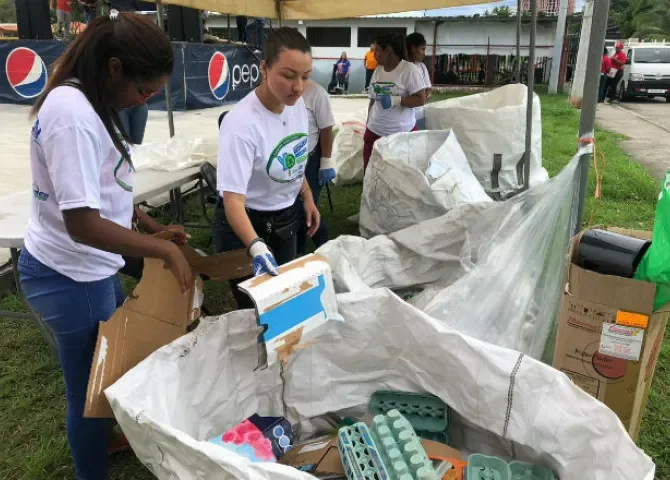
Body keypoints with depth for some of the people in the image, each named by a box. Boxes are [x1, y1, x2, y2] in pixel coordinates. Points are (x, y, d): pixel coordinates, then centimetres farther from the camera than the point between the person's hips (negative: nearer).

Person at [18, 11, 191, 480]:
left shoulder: (87, 102, 5)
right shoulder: (72, 113, -27)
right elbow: (84, 224, -30)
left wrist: (154, 226, 9)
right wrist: (164, 249, -21)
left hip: (86, 268, 9)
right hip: (70, 277, -9)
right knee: (92, 386, 9)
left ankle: (110, 438, 47)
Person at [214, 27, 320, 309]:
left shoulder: (297, 104, -8)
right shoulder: (241, 124, -29)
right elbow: (232, 199, -35)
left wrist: (307, 198, 10)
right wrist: (256, 247, -48)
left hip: (286, 219, 7)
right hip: (246, 223, -6)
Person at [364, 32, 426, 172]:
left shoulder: (408, 69, -9)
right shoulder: (378, 70, 10)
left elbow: (421, 99, -13)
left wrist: (396, 100, -24)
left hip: (403, 133, -5)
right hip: (375, 132, 6)